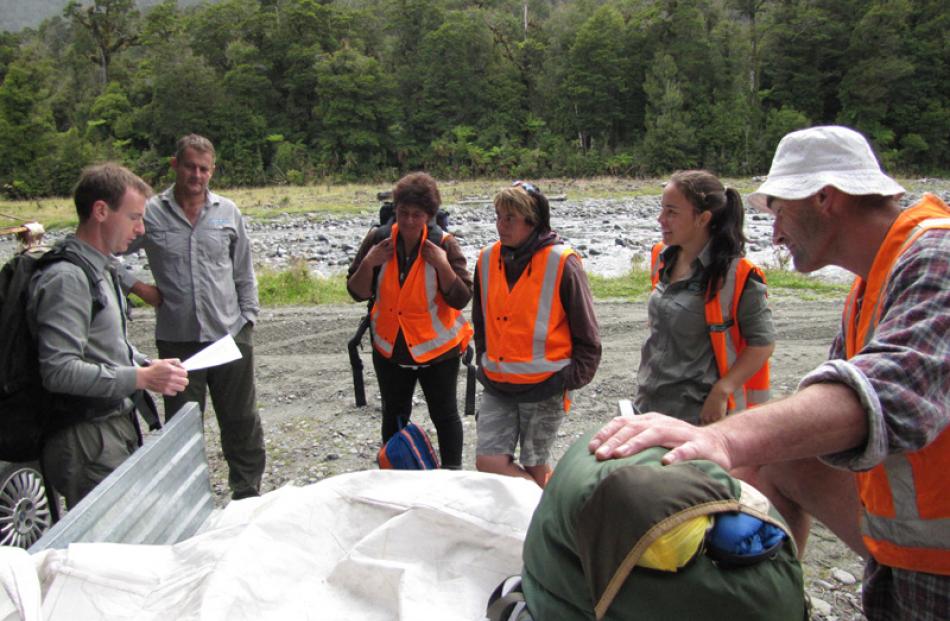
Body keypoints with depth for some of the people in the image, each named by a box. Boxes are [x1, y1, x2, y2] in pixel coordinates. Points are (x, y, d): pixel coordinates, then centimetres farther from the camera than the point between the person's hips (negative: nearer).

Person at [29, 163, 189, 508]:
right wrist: (140, 378, -24)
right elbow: (59, 371, -26)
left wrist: (146, 365, 5)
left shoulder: (101, 270, 13)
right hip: (87, 441, -9)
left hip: (117, 426, 10)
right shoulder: (67, 278, -18)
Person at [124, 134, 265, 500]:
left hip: (231, 336, 1)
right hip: (177, 340, -1)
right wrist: (139, 288, -4)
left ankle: (248, 494, 26)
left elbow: (244, 272, 9)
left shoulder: (227, 212, 5)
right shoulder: (150, 214, -2)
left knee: (242, 422, 10)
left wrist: (247, 318, 3)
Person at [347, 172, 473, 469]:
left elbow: (461, 299, -15)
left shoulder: (444, 245, -13)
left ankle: (453, 473, 25)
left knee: (444, 414, 10)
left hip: (437, 347, -3)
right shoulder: (378, 239, -6)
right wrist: (368, 263, -20)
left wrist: (442, 264, -27)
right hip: (390, 347, 3)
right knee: (394, 416, 18)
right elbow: (357, 292, -3)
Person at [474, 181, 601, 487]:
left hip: (544, 386, -4)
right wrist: (484, 362, 12)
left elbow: (587, 334, -6)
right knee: (488, 462, -2)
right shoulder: (488, 258, 3)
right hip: (496, 386, 5)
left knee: (534, 467, 9)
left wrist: (570, 380, -7)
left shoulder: (562, 262, -12)